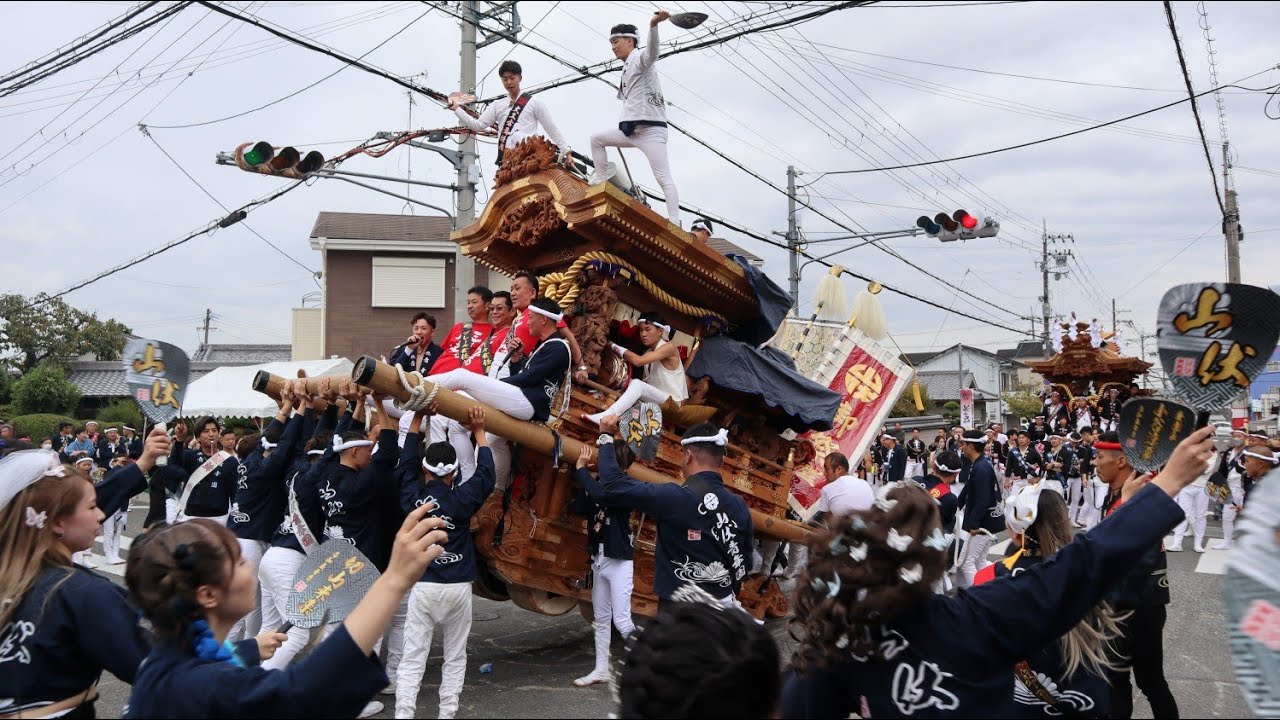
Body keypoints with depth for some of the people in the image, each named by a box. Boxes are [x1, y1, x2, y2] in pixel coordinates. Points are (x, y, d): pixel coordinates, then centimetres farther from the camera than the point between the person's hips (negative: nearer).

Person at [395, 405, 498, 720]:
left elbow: (406, 462, 11)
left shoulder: (412, 495, -2)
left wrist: (417, 418, 15)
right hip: (458, 587, -1)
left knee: (412, 658, 1)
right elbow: (486, 475, 4)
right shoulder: (461, 499, -8)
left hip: (422, 586, 1)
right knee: (455, 657, 12)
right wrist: (479, 433, 11)